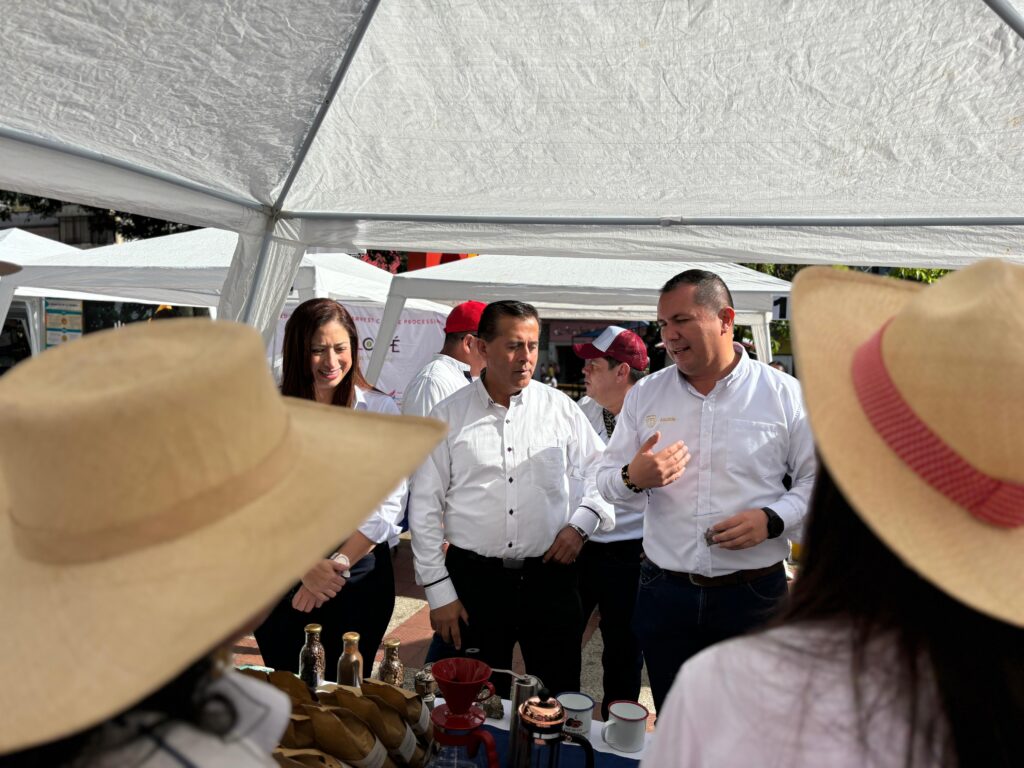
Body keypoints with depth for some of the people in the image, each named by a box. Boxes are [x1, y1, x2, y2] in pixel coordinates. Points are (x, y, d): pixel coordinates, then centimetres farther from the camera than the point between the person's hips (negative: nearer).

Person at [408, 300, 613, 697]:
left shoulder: (560, 408, 3)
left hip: (550, 575, 1)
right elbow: (425, 507, 0)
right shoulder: (447, 417, -1)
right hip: (475, 578, 0)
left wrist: (580, 523, -4)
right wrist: (439, 592, -1)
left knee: (559, 698, 11)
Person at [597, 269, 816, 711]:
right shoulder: (644, 395, 4)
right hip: (664, 593, 2)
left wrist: (772, 519, -16)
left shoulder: (785, 394, -3)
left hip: (753, 593, -2)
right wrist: (633, 478, -14)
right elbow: (607, 482, 8)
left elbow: (817, 479, 1)